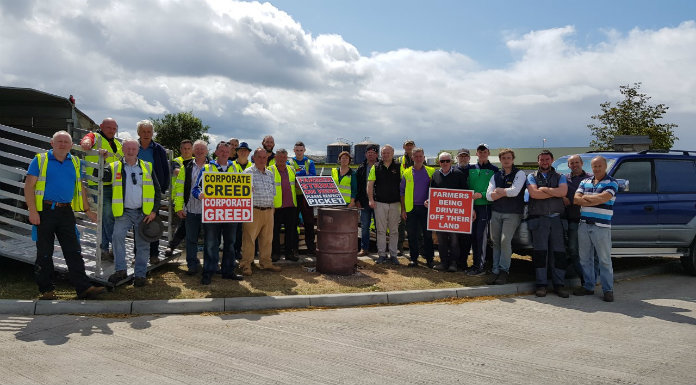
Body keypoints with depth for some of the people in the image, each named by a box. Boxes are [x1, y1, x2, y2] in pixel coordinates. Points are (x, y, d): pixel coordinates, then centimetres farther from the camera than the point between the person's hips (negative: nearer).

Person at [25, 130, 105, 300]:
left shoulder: (75, 162, 12)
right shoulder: (40, 160, 1)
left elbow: (81, 187, 19)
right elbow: (29, 186, -4)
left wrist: (87, 211, 17)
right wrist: (32, 211, -12)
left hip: (66, 212, 3)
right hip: (45, 211, -3)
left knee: (74, 251, 1)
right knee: (44, 253, 5)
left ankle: (83, 287, 0)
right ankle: (46, 290, 15)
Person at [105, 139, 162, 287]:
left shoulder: (147, 167, 8)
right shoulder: (114, 167, 8)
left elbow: (157, 190, 8)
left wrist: (154, 211, 0)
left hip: (143, 213, 1)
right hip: (123, 213, -1)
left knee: (142, 244, 2)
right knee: (117, 235, -23)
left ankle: (140, 275, 10)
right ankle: (120, 270, -15)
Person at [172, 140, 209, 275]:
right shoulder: (187, 168, 8)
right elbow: (179, 188, 5)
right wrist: (179, 207, -3)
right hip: (191, 210, 1)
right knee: (191, 239, 6)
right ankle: (193, 265, 17)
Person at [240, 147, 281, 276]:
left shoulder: (270, 173, 17)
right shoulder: (248, 172, -1)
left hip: (269, 211, 6)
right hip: (253, 211, -5)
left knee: (267, 238, 10)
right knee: (249, 238, -4)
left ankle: (266, 263, 21)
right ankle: (246, 264, 5)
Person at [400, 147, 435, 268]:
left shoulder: (431, 172, 6)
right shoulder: (407, 173, 7)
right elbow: (402, 192, 9)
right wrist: (403, 209, 3)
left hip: (426, 208, 0)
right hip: (411, 208, 1)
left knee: (428, 234, 2)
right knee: (412, 235, 4)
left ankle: (429, 259, 11)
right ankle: (414, 258, 14)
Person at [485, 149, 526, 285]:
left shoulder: (519, 174, -1)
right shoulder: (496, 176, 13)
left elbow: (515, 191, -16)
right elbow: (489, 195, 2)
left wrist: (499, 191, -3)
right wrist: (506, 192, -9)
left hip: (513, 214, -5)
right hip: (496, 212, 5)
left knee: (505, 241, -14)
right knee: (496, 242, 4)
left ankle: (504, 271, -3)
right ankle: (496, 271, 9)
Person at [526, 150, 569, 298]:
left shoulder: (560, 177, 15)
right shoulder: (532, 177, 12)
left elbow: (563, 191, -7)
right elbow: (534, 193, -8)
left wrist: (544, 189, -6)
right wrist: (555, 192, -4)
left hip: (556, 219, 2)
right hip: (539, 219, -1)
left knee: (559, 251, 0)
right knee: (540, 251, -4)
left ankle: (559, 284, 6)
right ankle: (541, 284, 1)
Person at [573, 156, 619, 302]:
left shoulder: (611, 183, 0)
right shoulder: (585, 182, 15)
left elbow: (603, 198, -17)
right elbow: (576, 200, 2)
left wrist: (585, 197, -5)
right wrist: (595, 201, -10)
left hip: (601, 227, -5)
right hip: (584, 225, 5)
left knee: (605, 260, -1)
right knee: (585, 259, 10)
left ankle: (608, 290, 6)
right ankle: (588, 286, 20)